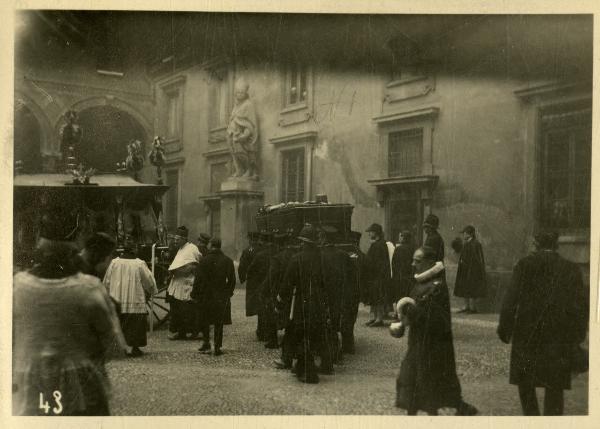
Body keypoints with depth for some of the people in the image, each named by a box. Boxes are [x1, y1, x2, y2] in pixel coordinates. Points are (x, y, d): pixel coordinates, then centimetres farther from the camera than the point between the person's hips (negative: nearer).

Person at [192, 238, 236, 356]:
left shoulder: (204, 261, -10)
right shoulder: (228, 261, -1)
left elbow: (198, 279, -10)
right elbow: (232, 280, 4)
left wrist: (194, 294, -2)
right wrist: (229, 292, 15)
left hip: (206, 295, -2)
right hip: (222, 297, 2)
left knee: (205, 321, 14)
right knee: (219, 323, 8)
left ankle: (206, 344, 9)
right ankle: (217, 347, 7)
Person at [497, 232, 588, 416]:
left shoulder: (525, 265, -3)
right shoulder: (571, 268, 2)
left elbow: (511, 298, -8)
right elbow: (582, 305, 1)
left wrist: (505, 329, -1)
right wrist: (577, 337, 9)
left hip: (528, 333, -1)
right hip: (559, 337, 1)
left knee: (525, 380, 15)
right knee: (554, 386, 10)